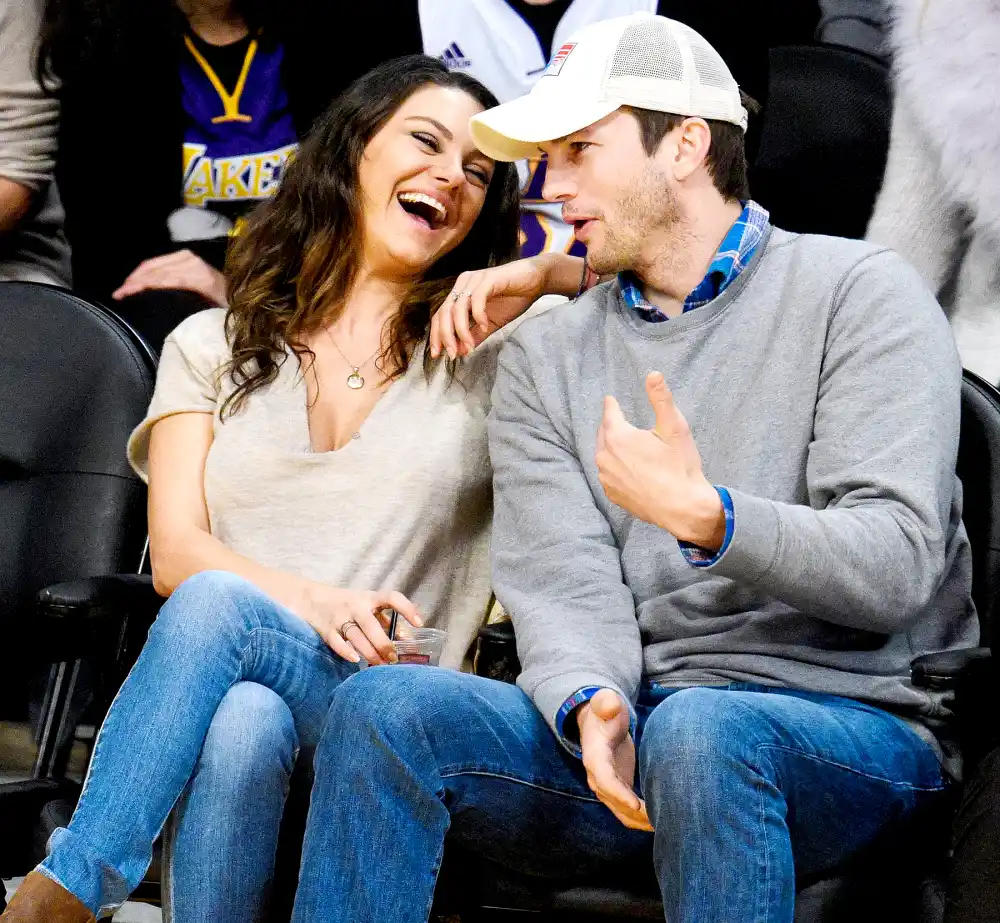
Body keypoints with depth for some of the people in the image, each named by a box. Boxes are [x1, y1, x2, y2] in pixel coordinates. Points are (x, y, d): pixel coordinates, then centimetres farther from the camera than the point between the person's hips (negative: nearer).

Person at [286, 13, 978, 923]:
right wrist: (593, 705, -22)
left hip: (855, 725, -4)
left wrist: (704, 516, -27)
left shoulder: (858, 293, 1)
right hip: (633, 729, 4)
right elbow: (562, 587, 1)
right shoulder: (545, 357, 15)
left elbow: (898, 568, -10)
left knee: (699, 728, -39)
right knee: (382, 704, -22)